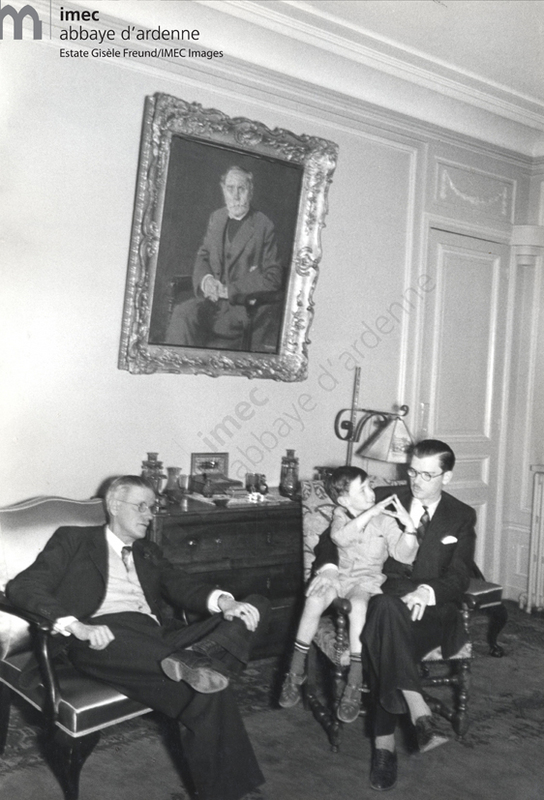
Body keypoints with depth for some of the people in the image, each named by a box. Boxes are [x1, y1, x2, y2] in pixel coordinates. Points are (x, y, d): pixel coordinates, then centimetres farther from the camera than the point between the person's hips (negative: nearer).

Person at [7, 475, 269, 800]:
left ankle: (199, 661, -37)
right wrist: (76, 626, -17)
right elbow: (22, 586, 2)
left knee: (257, 605, -21)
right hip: (104, 637, -6)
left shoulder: (149, 552, 31)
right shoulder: (74, 540, 16)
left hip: (156, 637, 6)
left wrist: (223, 601, -11)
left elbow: (180, 583, 14)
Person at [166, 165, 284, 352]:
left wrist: (229, 290, -14)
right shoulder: (216, 218, 14)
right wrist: (205, 278, -5)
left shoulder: (264, 226, -4)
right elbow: (202, 256, 20)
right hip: (212, 299, 5)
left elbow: (273, 278, -7)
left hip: (245, 306, -5)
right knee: (182, 313, -23)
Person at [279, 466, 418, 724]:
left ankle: (354, 684, -29)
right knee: (314, 599, -30)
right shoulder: (339, 515, 2)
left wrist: (409, 525, -23)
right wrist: (371, 512, -28)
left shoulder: (384, 519, 1)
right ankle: (296, 671, -16)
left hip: (368, 580, -1)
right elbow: (341, 537, -22)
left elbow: (404, 555, -7)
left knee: (358, 605, -36)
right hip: (338, 576, 1)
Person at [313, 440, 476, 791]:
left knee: (386, 635, -37)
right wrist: (329, 565, -10)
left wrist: (427, 591, -21)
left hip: (433, 610, -1)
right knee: (386, 607, -39)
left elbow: (459, 578, 1)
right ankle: (418, 712, -43)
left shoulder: (462, 517, 10)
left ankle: (385, 740, -36)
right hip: (384, 601, 1)